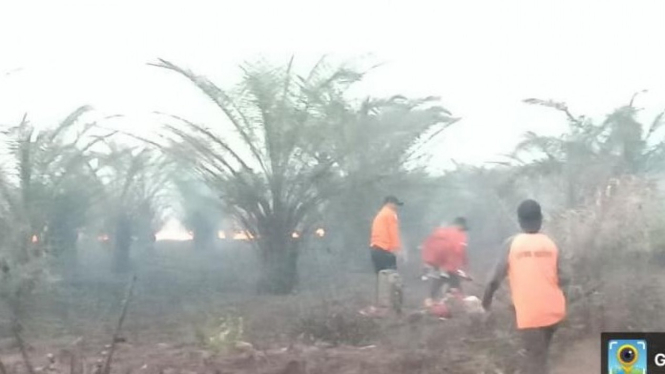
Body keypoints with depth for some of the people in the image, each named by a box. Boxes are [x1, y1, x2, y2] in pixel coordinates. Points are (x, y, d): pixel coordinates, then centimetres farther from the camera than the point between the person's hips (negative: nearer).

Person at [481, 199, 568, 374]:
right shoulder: (550, 243, 3)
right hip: (553, 309, 4)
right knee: (539, 353, 24)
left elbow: (496, 279, -9)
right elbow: (561, 279, -1)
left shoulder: (512, 243, -4)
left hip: (529, 313, -4)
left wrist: (486, 299, 8)